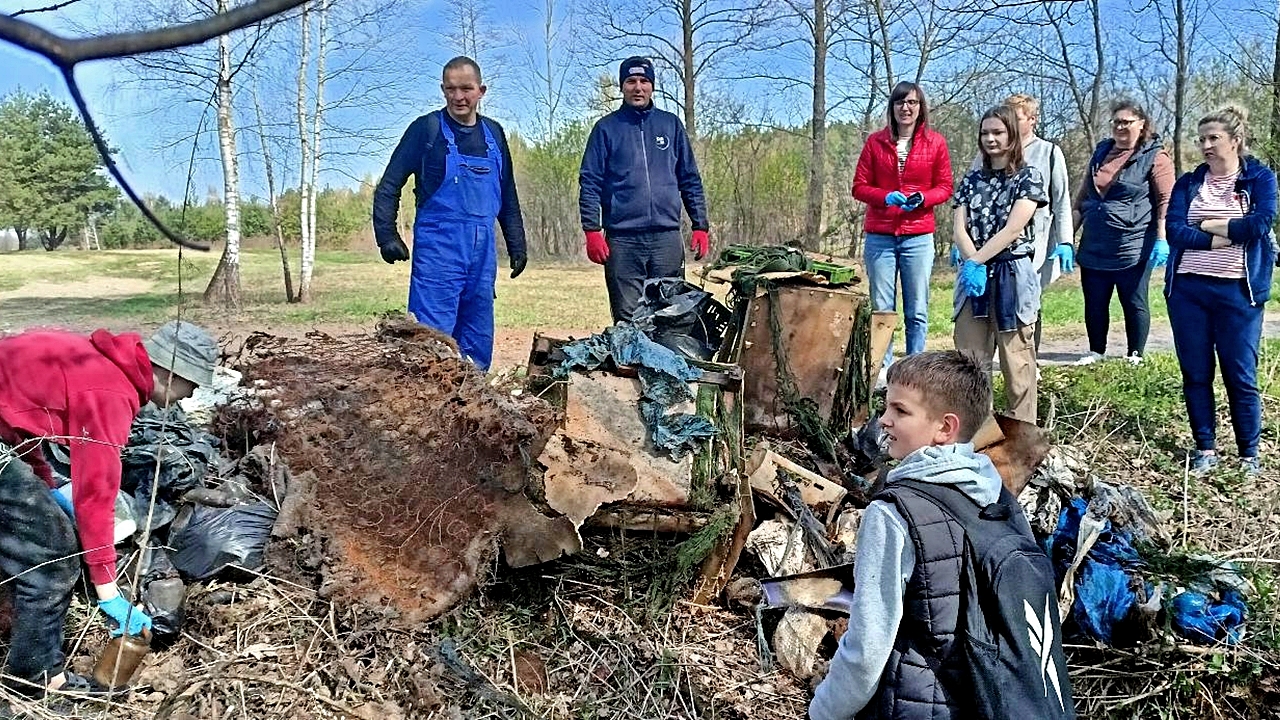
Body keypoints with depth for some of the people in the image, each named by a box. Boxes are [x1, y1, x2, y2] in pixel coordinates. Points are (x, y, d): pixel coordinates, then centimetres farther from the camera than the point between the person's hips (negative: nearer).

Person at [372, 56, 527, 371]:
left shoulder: (494, 133, 13)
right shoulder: (426, 128, 0)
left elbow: (507, 196, 20)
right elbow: (389, 186, 0)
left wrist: (517, 245, 17)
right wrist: (386, 235, -9)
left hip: (483, 250, 5)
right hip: (438, 247, -5)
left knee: (479, 342, 10)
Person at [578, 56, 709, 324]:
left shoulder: (671, 124, 13)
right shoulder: (606, 128, 7)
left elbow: (690, 179, 14)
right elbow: (589, 182, 2)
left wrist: (700, 226, 6)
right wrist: (592, 230, -8)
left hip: (667, 236, 2)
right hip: (622, 239, -2)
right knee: (627, 317, -1)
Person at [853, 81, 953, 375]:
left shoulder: (935, 142, 5)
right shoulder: (875, 142, 6)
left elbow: (944, 187, 8)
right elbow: (859, 186, 6)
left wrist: (921, 198, -12)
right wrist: (886, 196, -12)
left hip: (918, 237, -1)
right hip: (879, 237, 1)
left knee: (917, 311, 3)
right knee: (882, 309, 5)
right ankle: (882, 370, 12)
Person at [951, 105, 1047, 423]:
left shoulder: (1028, 177, 0)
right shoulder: (972, 179, 13)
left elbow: (1013, 230, -11)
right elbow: (959, 228, 3)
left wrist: (976, 262, -14)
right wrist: (973, 265, -14)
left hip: (1013, 276, -4)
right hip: (973, 276, 4)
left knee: (1016, 360, -1)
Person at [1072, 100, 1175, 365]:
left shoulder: (1155, 157, -3)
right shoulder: (1101, 152, 15)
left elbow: (1165, 203, -8)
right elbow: (1083, 197, 20)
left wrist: (1161, 240, -16)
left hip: (1132, 249, -5)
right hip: (1094, 246, 6)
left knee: (1134, 303, 3)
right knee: (1094, 303, 9)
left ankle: (1135, 355, 14)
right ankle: (1096, 352, 21)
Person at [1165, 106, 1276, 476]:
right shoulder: (1188, 183, 9)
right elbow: (1174, 230, -5)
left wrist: (1207, 224, -7)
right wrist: (1227, 236, -12)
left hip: (1238, 291, -3)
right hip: (1188, 290, 3)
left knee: (1241, 376, 1)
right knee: (1195, 374, 7)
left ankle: (1250, 455, 15)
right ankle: (1205, 448, 19)